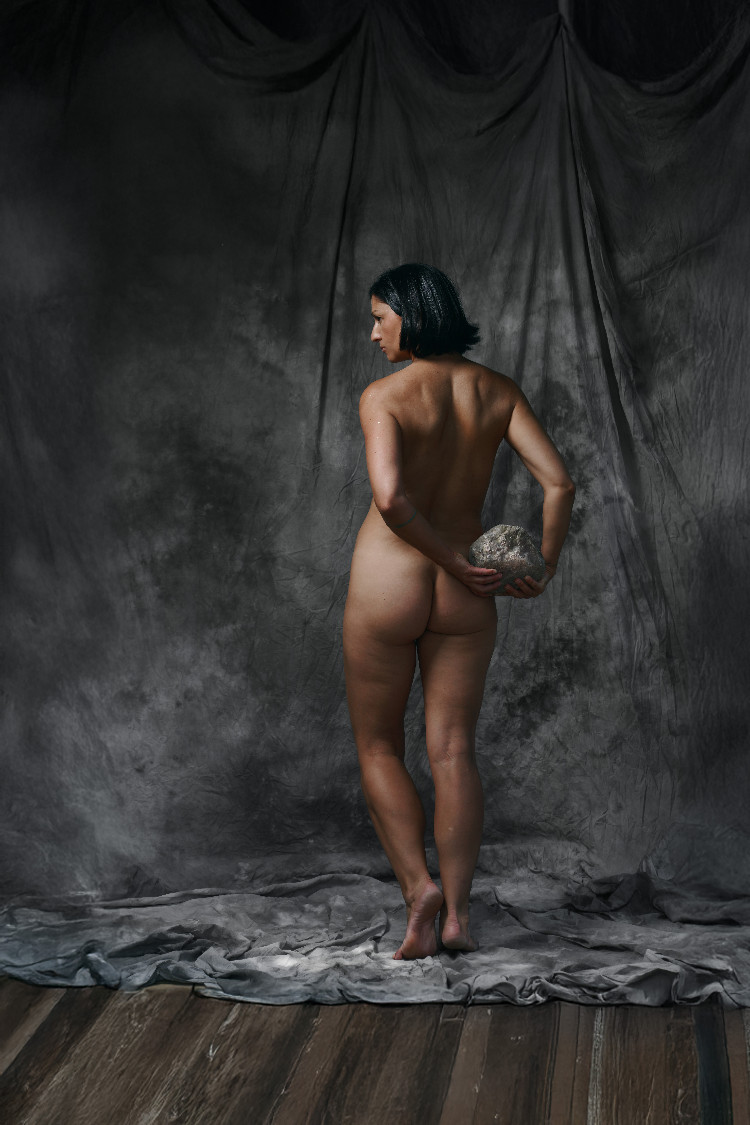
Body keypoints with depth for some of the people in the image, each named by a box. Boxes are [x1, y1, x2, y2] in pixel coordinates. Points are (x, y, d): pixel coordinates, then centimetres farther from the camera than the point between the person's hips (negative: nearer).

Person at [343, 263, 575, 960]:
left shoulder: (384, 396, -12)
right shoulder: (496, 391, 2)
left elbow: (390, 498, -26)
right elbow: (558, 481, -5)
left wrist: (456, 560, -15)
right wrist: (542, 569, 2)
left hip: (388, 583, -4)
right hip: (463, 596, 4)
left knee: (378, 747, 12)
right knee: (453, 751, 8)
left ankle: (419, 887, -2)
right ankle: (457, 913, 7)